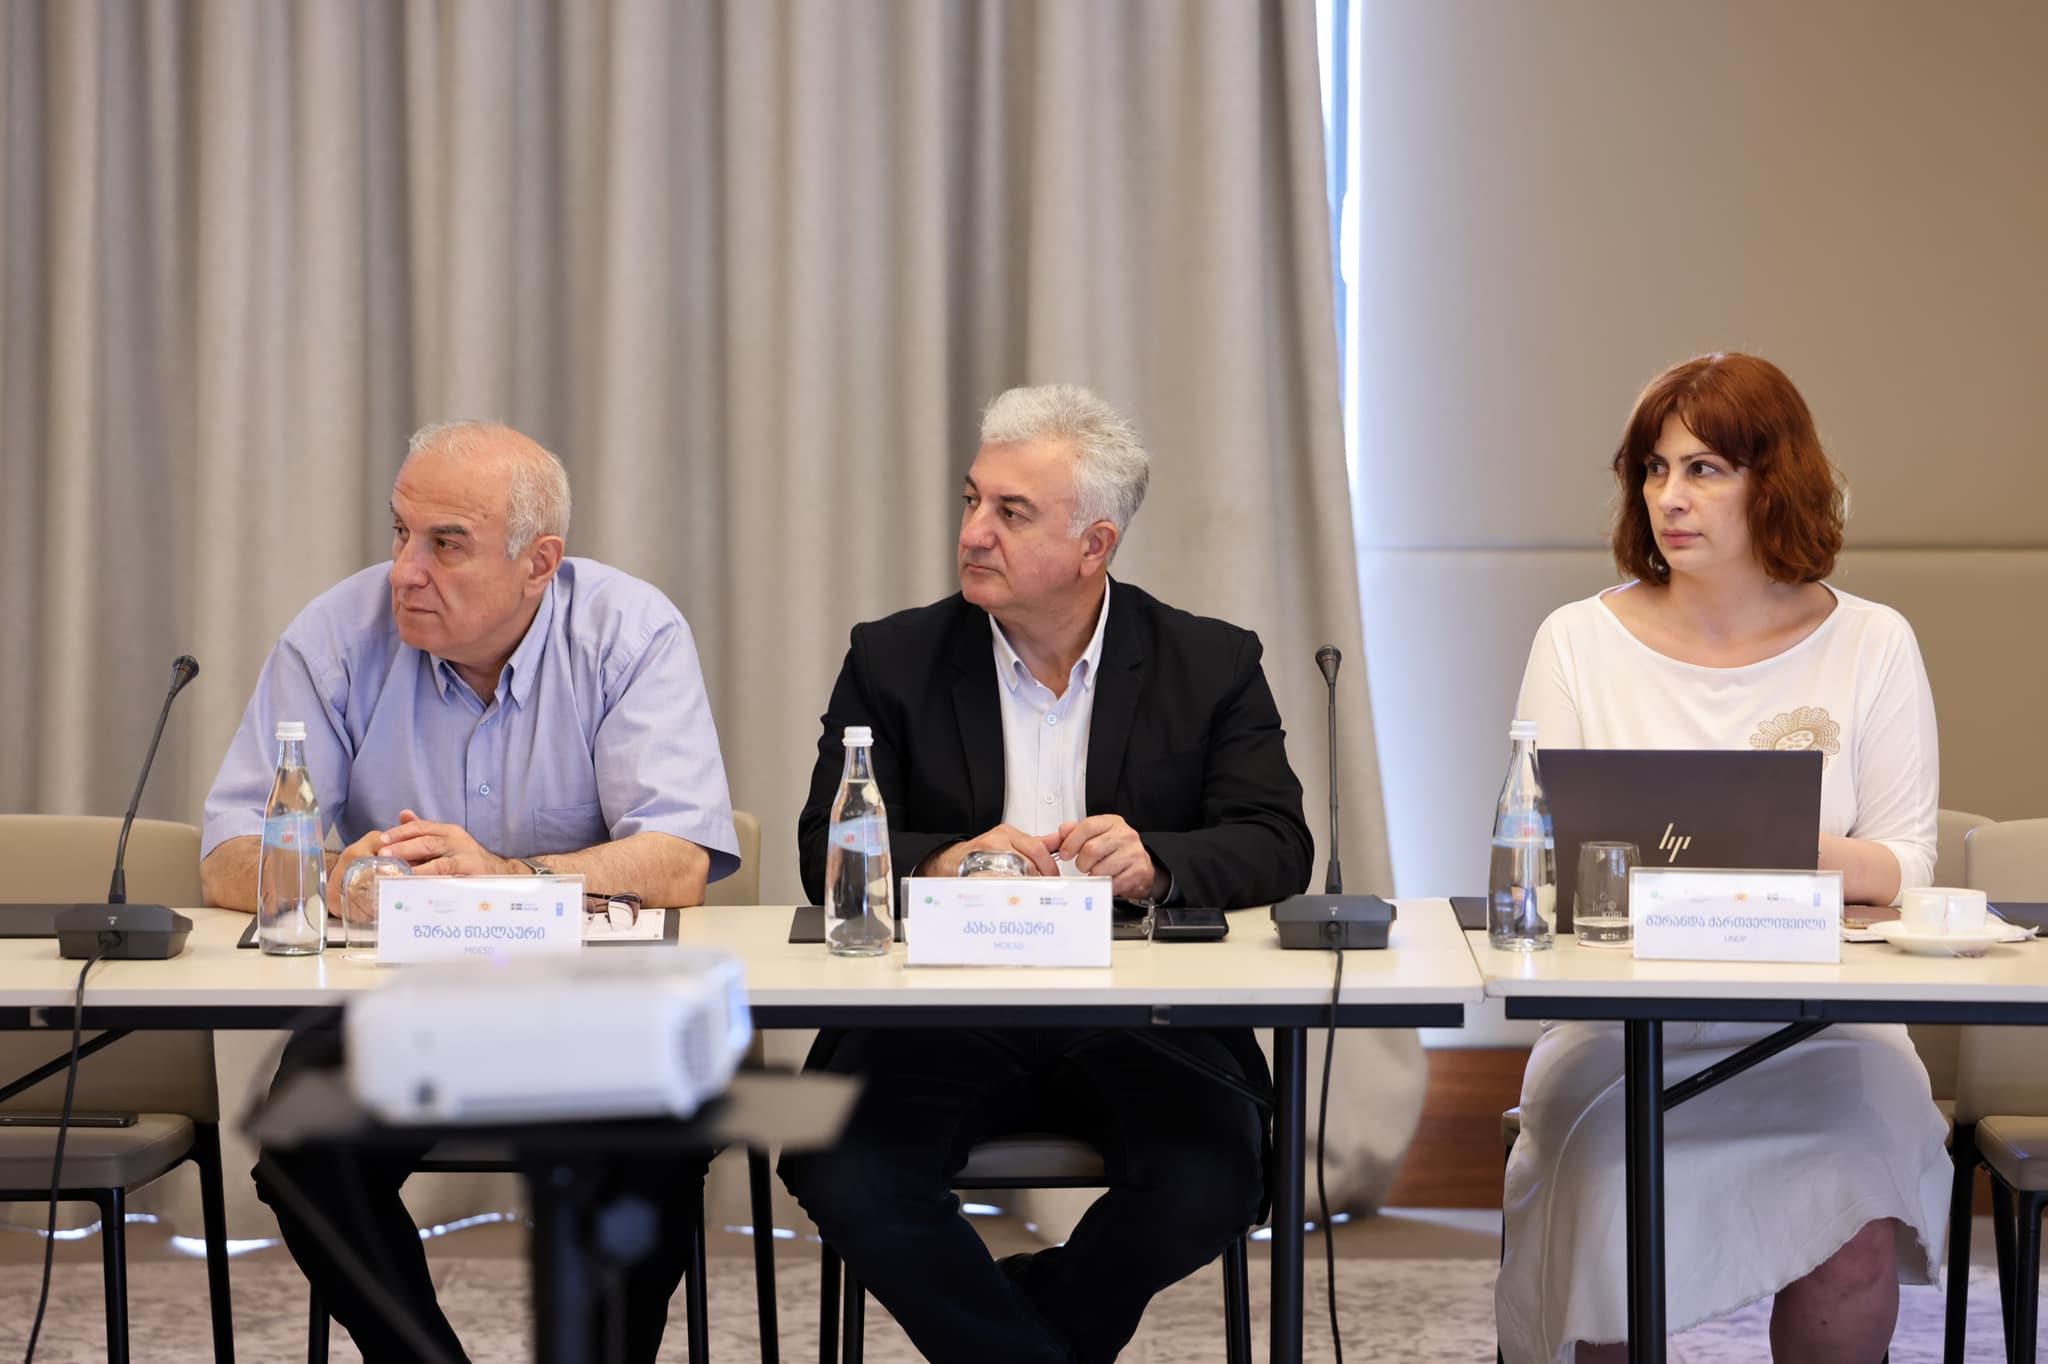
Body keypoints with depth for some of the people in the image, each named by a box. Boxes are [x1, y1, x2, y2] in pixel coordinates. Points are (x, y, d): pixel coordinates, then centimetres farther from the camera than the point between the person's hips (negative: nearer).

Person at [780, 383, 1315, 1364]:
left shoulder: (1211, 666, 6)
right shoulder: (894, 660, 7)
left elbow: (1278, 849, -3)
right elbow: (826, 853, -1)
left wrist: (1156, 863, -24)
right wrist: (944, 864, -23)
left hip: (1139, 1020, 0)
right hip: (942, 1016, 0)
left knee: (1209, 1182, -27)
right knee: (849, 1179, -28)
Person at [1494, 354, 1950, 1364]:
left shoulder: (1871, 645, 7)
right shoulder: (1578, 642, 7)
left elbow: (1906, 864, 3)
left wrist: (1809, 857, -20)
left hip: (1818, 1026, 0)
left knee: (1848, 1276, -26)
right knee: (1615, 1260, -27)